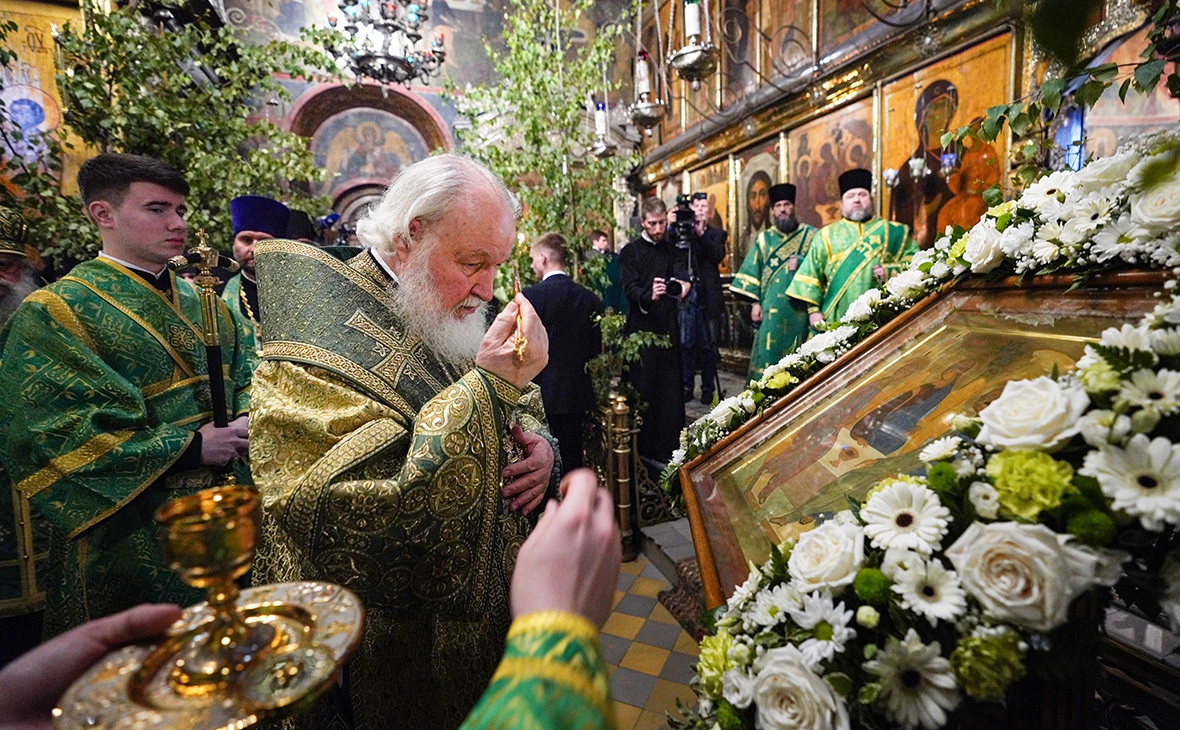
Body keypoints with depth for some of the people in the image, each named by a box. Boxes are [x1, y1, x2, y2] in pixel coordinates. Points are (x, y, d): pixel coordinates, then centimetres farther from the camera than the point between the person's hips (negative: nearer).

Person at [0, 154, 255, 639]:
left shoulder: (202, 303, 10)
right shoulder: (55, 312, -9)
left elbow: (245, 377, 14)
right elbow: (49, 432, -17)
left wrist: (247, 419, -9)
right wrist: (188, 448, -22)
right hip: (129, 538, -5)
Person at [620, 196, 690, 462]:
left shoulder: (674, 251, 16)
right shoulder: (630, 252, 5)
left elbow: (682, 275, -2)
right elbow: (630, 288, -9)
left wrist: (682, 286, -27)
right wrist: (649, 296, -30)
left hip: (669, 326, 3)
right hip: (641, 326, -3)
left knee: (671, 386, 4)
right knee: (642, 387, -3)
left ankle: (670, 447, 13)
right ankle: (643, 448, 8)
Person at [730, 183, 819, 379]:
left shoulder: (811, 235, 8)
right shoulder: (764, 239, 12)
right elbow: (751, 274, 8)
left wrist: (801, 263, -14)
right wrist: (755, 302, -1)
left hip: (799, 311, -1)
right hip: (771, 311, 1)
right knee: (768, 356, -1)